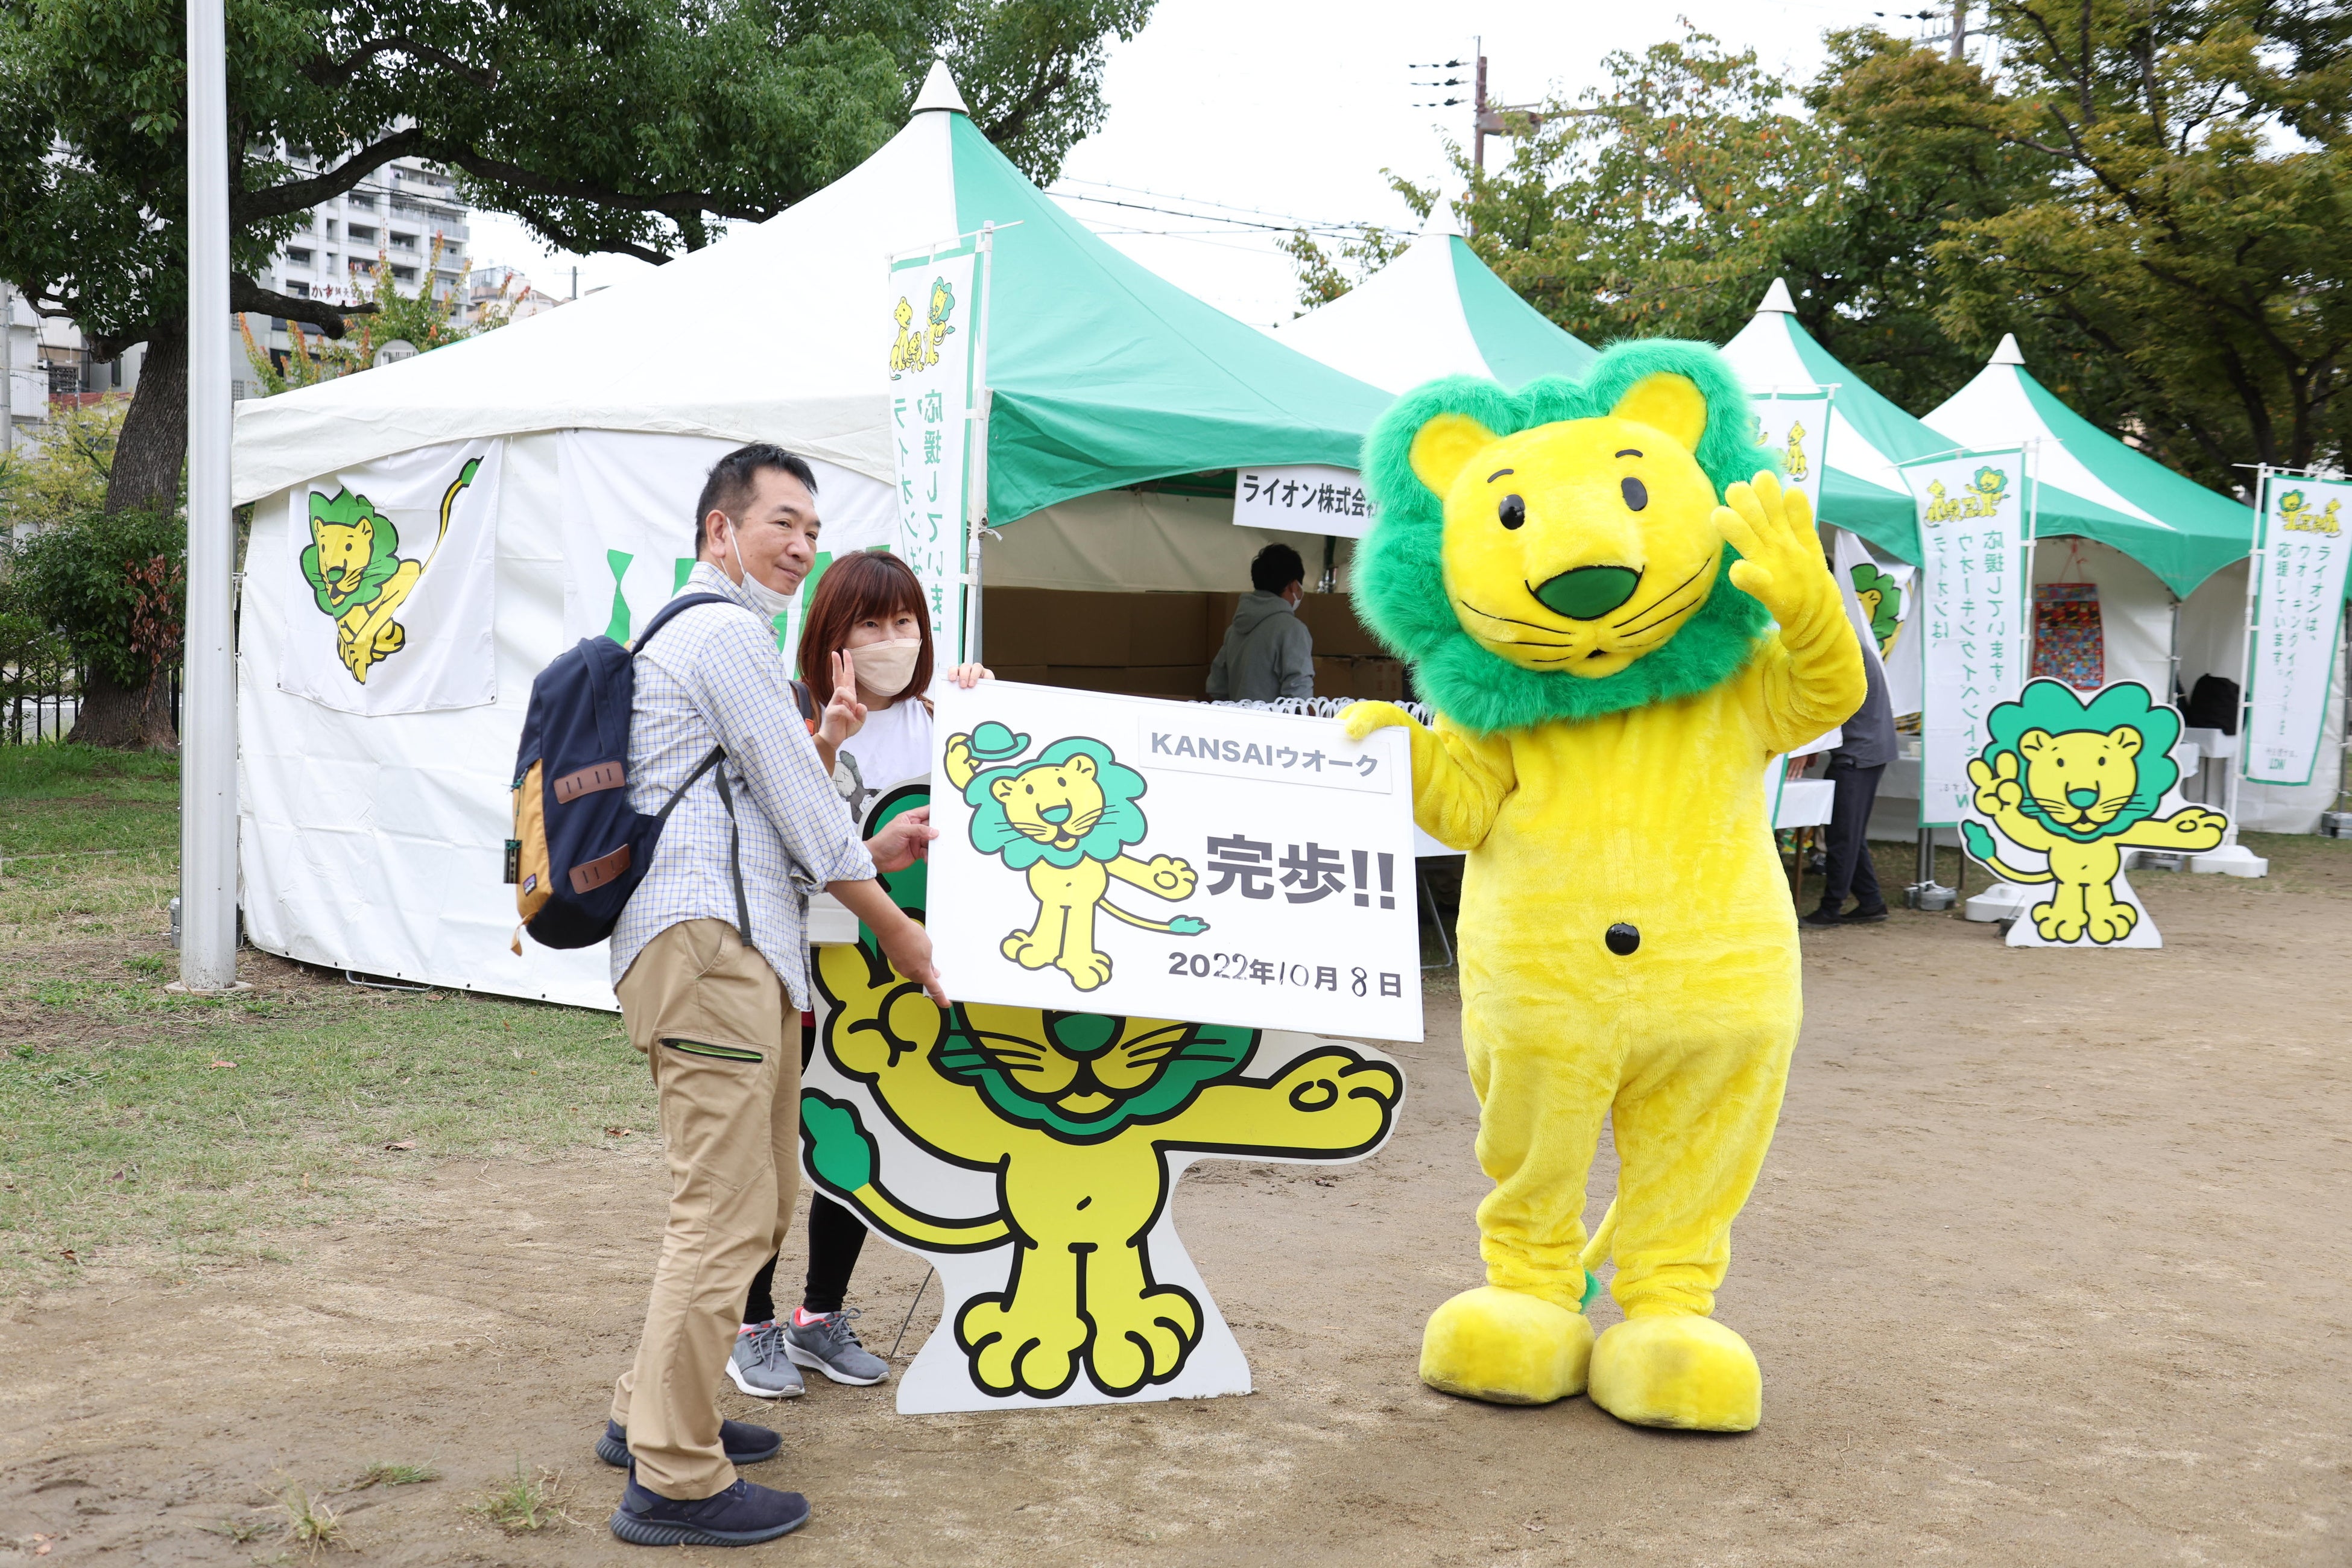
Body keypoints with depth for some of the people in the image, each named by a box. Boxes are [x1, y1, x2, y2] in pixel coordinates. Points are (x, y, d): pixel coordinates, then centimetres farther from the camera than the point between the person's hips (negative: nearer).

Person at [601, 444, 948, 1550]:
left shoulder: (690, 634, 27)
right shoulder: (728, 631, -7)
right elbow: (797, 799, -7)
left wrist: (864, 852, 21)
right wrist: (896, 928, 1)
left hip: (735, 950, 11)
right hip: (709, 944, -11)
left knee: (758, 1200, 17)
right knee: (727, 1215, -10)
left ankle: (650, 1415, 26)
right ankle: (675, 1481, -4)